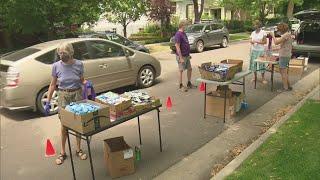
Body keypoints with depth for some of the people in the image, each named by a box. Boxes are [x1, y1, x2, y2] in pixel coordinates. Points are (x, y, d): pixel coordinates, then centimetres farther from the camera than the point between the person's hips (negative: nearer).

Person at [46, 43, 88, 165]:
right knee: (64, 124, 6)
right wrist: (48, 101, 0)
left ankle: (78, 150, 26)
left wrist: (87, 83, -17)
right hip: (63, 96, 0)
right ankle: (63, 153, 23)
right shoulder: (56, 66, -7)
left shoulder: (78, 64, -6)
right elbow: (53, 85, 1)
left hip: (77, 94, 1)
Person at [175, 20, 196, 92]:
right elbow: (177, 47, -21)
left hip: (186, 55, 9)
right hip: (181, 56, -9)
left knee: (189, 69, 14)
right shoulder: (178, 34, -18)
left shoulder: (184, 33, 11)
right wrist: (181, 58, -22)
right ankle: (180, 86, 11)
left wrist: (188, 54, 19)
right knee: (181, 70, 0)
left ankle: (189, 83, 28)